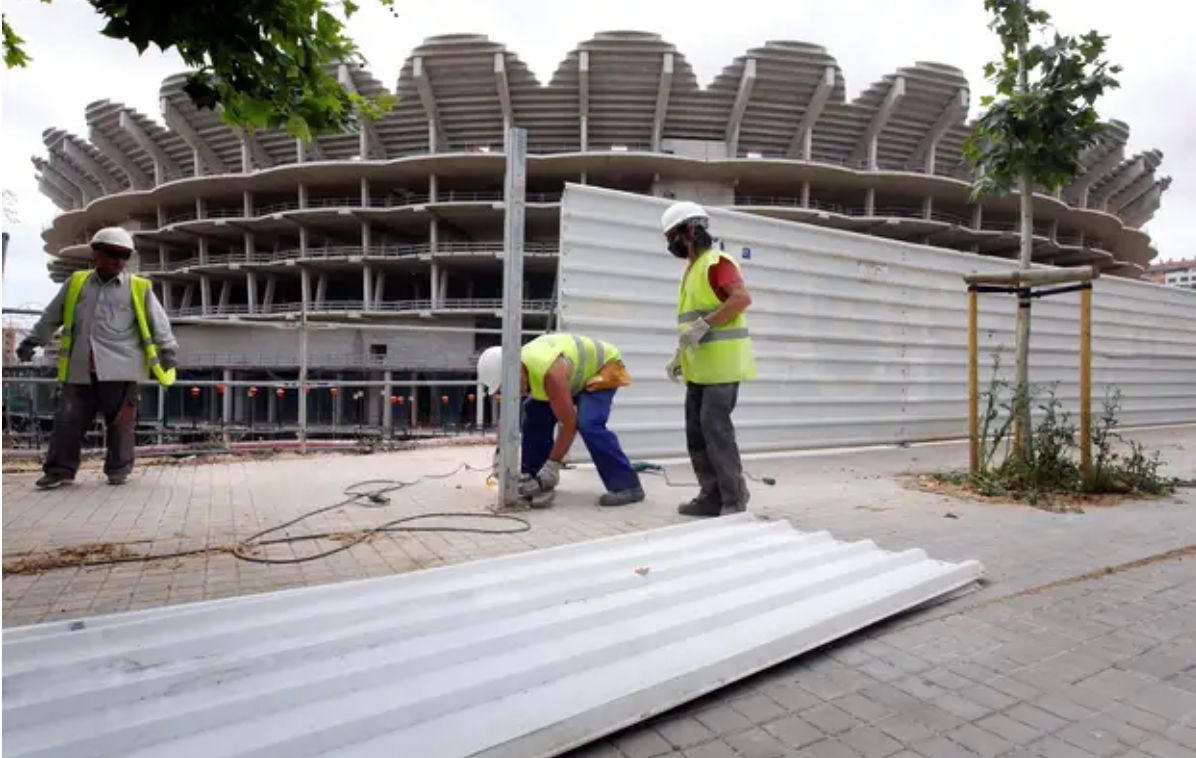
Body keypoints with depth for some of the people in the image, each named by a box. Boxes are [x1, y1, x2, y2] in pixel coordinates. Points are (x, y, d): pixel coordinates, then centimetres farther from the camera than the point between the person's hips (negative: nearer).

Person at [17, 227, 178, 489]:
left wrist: (167, 350, -9)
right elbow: (51, 316, 21)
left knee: (120, 422, 2)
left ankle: (118, 469, 12)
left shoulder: (138, 288, 3)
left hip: (120, 367, -3)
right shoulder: (75, 283, 11)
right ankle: (60, 469, 14)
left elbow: (158, 322, 1)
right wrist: (32, 341, 23)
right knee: (68, 419, 5)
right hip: (80, 368, 3)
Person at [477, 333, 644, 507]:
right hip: (574, 375, 8)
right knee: (535, 415, -1)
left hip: (602, 366, -8)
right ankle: (533, 476, 12)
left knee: (588, 425, -26)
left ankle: (627, 486, -19)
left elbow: (569, 423, -35)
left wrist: (552, 465, -31)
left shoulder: (550, 373, -41)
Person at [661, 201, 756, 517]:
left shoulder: (715, 262, -9)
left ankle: (734, 501, -1)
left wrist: (704, 325, -25)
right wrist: (680, 355, 17)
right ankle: (712, 496, 16)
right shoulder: (692, 268, 20)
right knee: (696, 431, 8)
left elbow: (742, 297, -24)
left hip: (721, 364, -10)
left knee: (716, 429, -10)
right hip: (700, 366, 10)